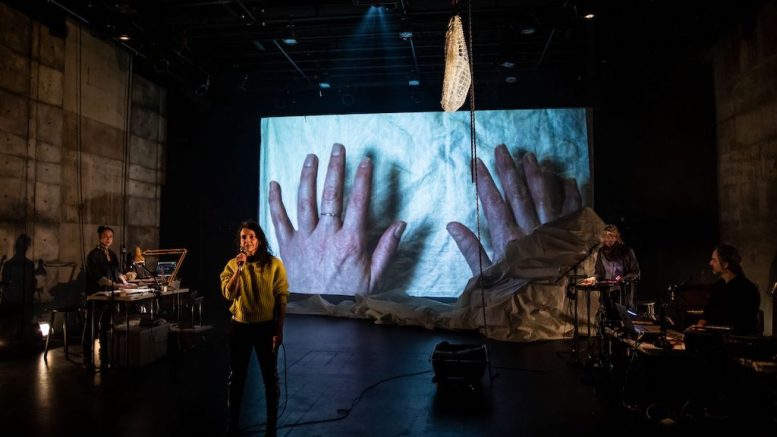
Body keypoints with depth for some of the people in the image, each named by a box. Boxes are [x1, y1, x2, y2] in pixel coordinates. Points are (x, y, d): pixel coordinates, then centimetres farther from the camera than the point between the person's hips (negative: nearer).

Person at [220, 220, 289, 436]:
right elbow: (228, 294, -12)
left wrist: (279, 330, -9)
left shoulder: (274, 264, -8)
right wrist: (239, 268, -22)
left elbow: (282, 299, -7)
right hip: (239, 327, 2)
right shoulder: (232, 264, 1)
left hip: (266, 327, -2)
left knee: (270, 377, 8)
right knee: (236, 377, 14)